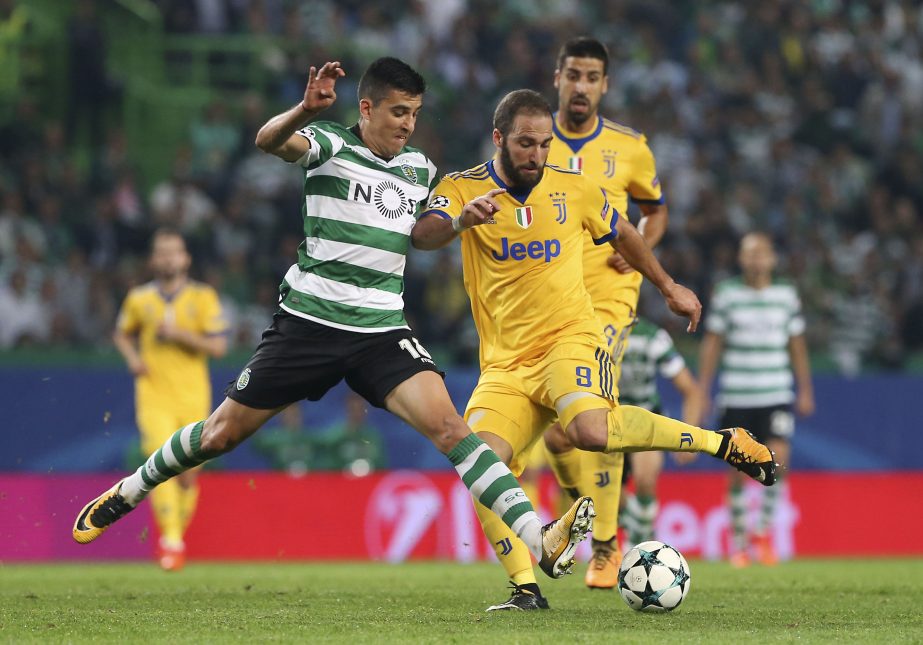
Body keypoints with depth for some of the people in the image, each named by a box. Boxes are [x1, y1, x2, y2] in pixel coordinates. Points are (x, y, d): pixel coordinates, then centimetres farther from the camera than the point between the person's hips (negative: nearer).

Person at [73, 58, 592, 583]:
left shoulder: (420, 168, 11)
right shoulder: (331, 145, -6)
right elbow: (270, 141, -29)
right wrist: (306, 110, -49)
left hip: (383, 330, 3)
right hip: (310, 319, -3)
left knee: (445, 422, -20)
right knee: (222, 434, 8)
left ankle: (539, 541, -29)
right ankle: (125, 495, 33)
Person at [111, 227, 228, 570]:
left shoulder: (203, 298, 1)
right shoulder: (139, 298, 5)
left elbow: (218, 346, -4)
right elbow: (122, 334, 22)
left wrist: (180, 334, -16)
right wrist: (132, 358, 2)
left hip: (193, 398, 1)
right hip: (154, 396, -1)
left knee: (188, 474, 5)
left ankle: (179, 531, 28)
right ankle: (170, 541, -22)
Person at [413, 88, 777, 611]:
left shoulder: (574, 189, 5)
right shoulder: (462, 189, -1)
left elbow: (622, 234, 25)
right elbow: (422, 236, -21)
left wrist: (668, 286, 32)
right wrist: (461, 221, -41)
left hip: (571, 338, -2)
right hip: (506, 363, 2)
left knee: (591, 431, -32)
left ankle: (724, 443, -16)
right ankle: (525, 588, -10)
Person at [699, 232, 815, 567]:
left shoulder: (786, 295, 7)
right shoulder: (726, 294, 2)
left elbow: (797, 345, 14)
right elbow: (712, 344, 7)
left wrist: (805, 391, 13)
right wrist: (702, 390, 4)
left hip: (777, 397, 1)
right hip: (736, 398, -1)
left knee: (777, 458, -15)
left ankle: (764, 529, 4)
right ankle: (738, 538, 15)